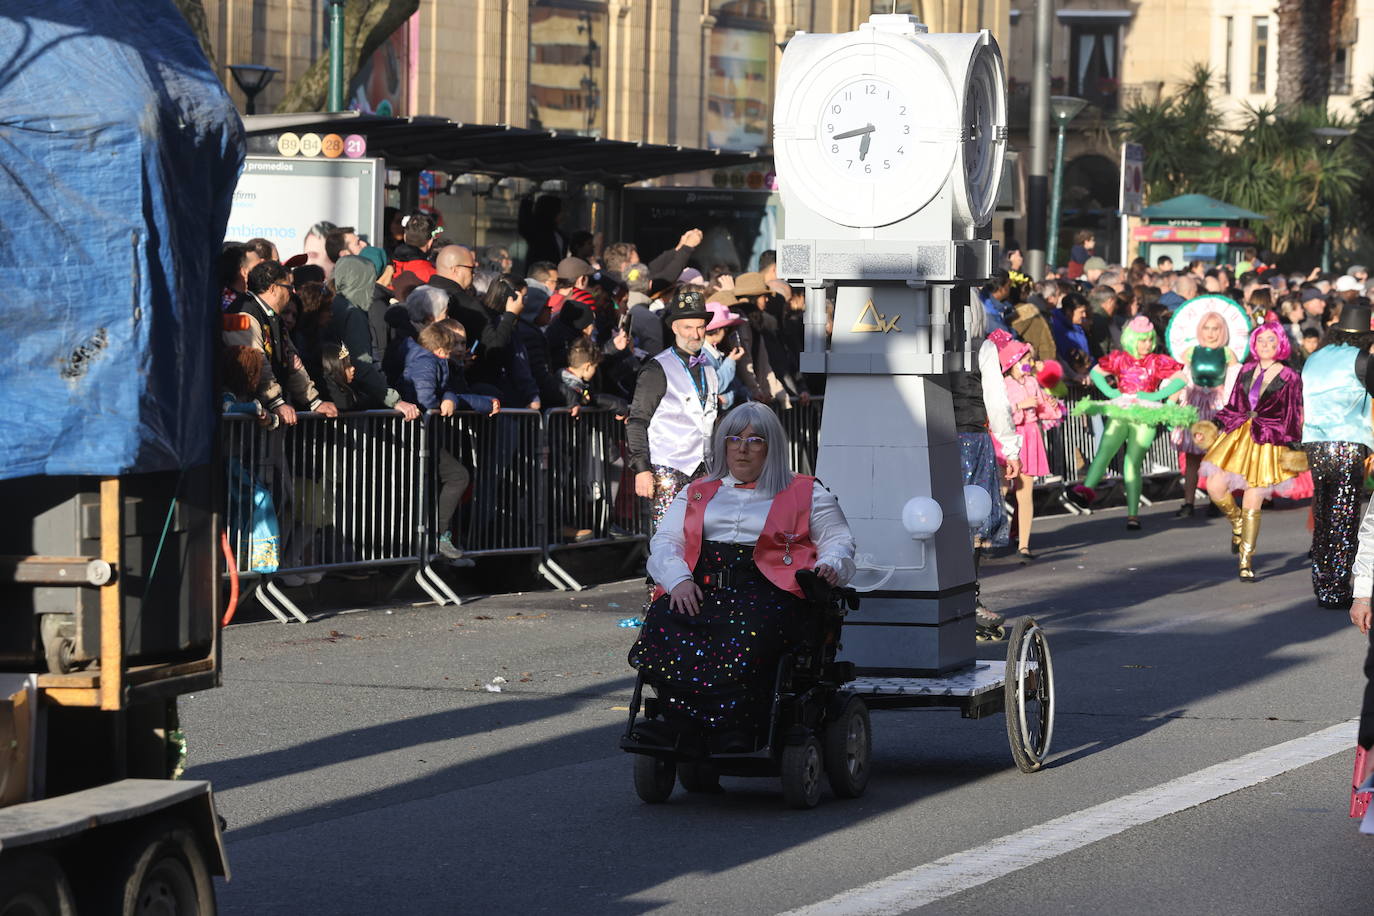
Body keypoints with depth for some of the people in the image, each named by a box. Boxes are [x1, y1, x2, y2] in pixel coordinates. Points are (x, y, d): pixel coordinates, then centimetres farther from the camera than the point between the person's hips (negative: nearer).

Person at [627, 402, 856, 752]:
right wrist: (678, 580, -5)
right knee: (663, 621, -33)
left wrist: (829, 565, -11)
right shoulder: (696, 494, 29)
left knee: (747, 633, -39)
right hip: (699, 589, 2)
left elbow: (839, 540, 15)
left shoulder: (805, 494, 21)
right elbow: (664, 542, 18)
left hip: (766, 589, -2)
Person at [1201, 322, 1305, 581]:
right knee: (1215, 487, -12)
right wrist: (1223, 427, 10)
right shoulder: (1246, 371, 11)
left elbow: (1294, 419, 3)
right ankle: (1237, 522, 21)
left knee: (1252, 505, -3)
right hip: (1237, 436, 4)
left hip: (1267, 443, -4)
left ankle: (1246, 562, 6)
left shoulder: (1290, 378, 1)